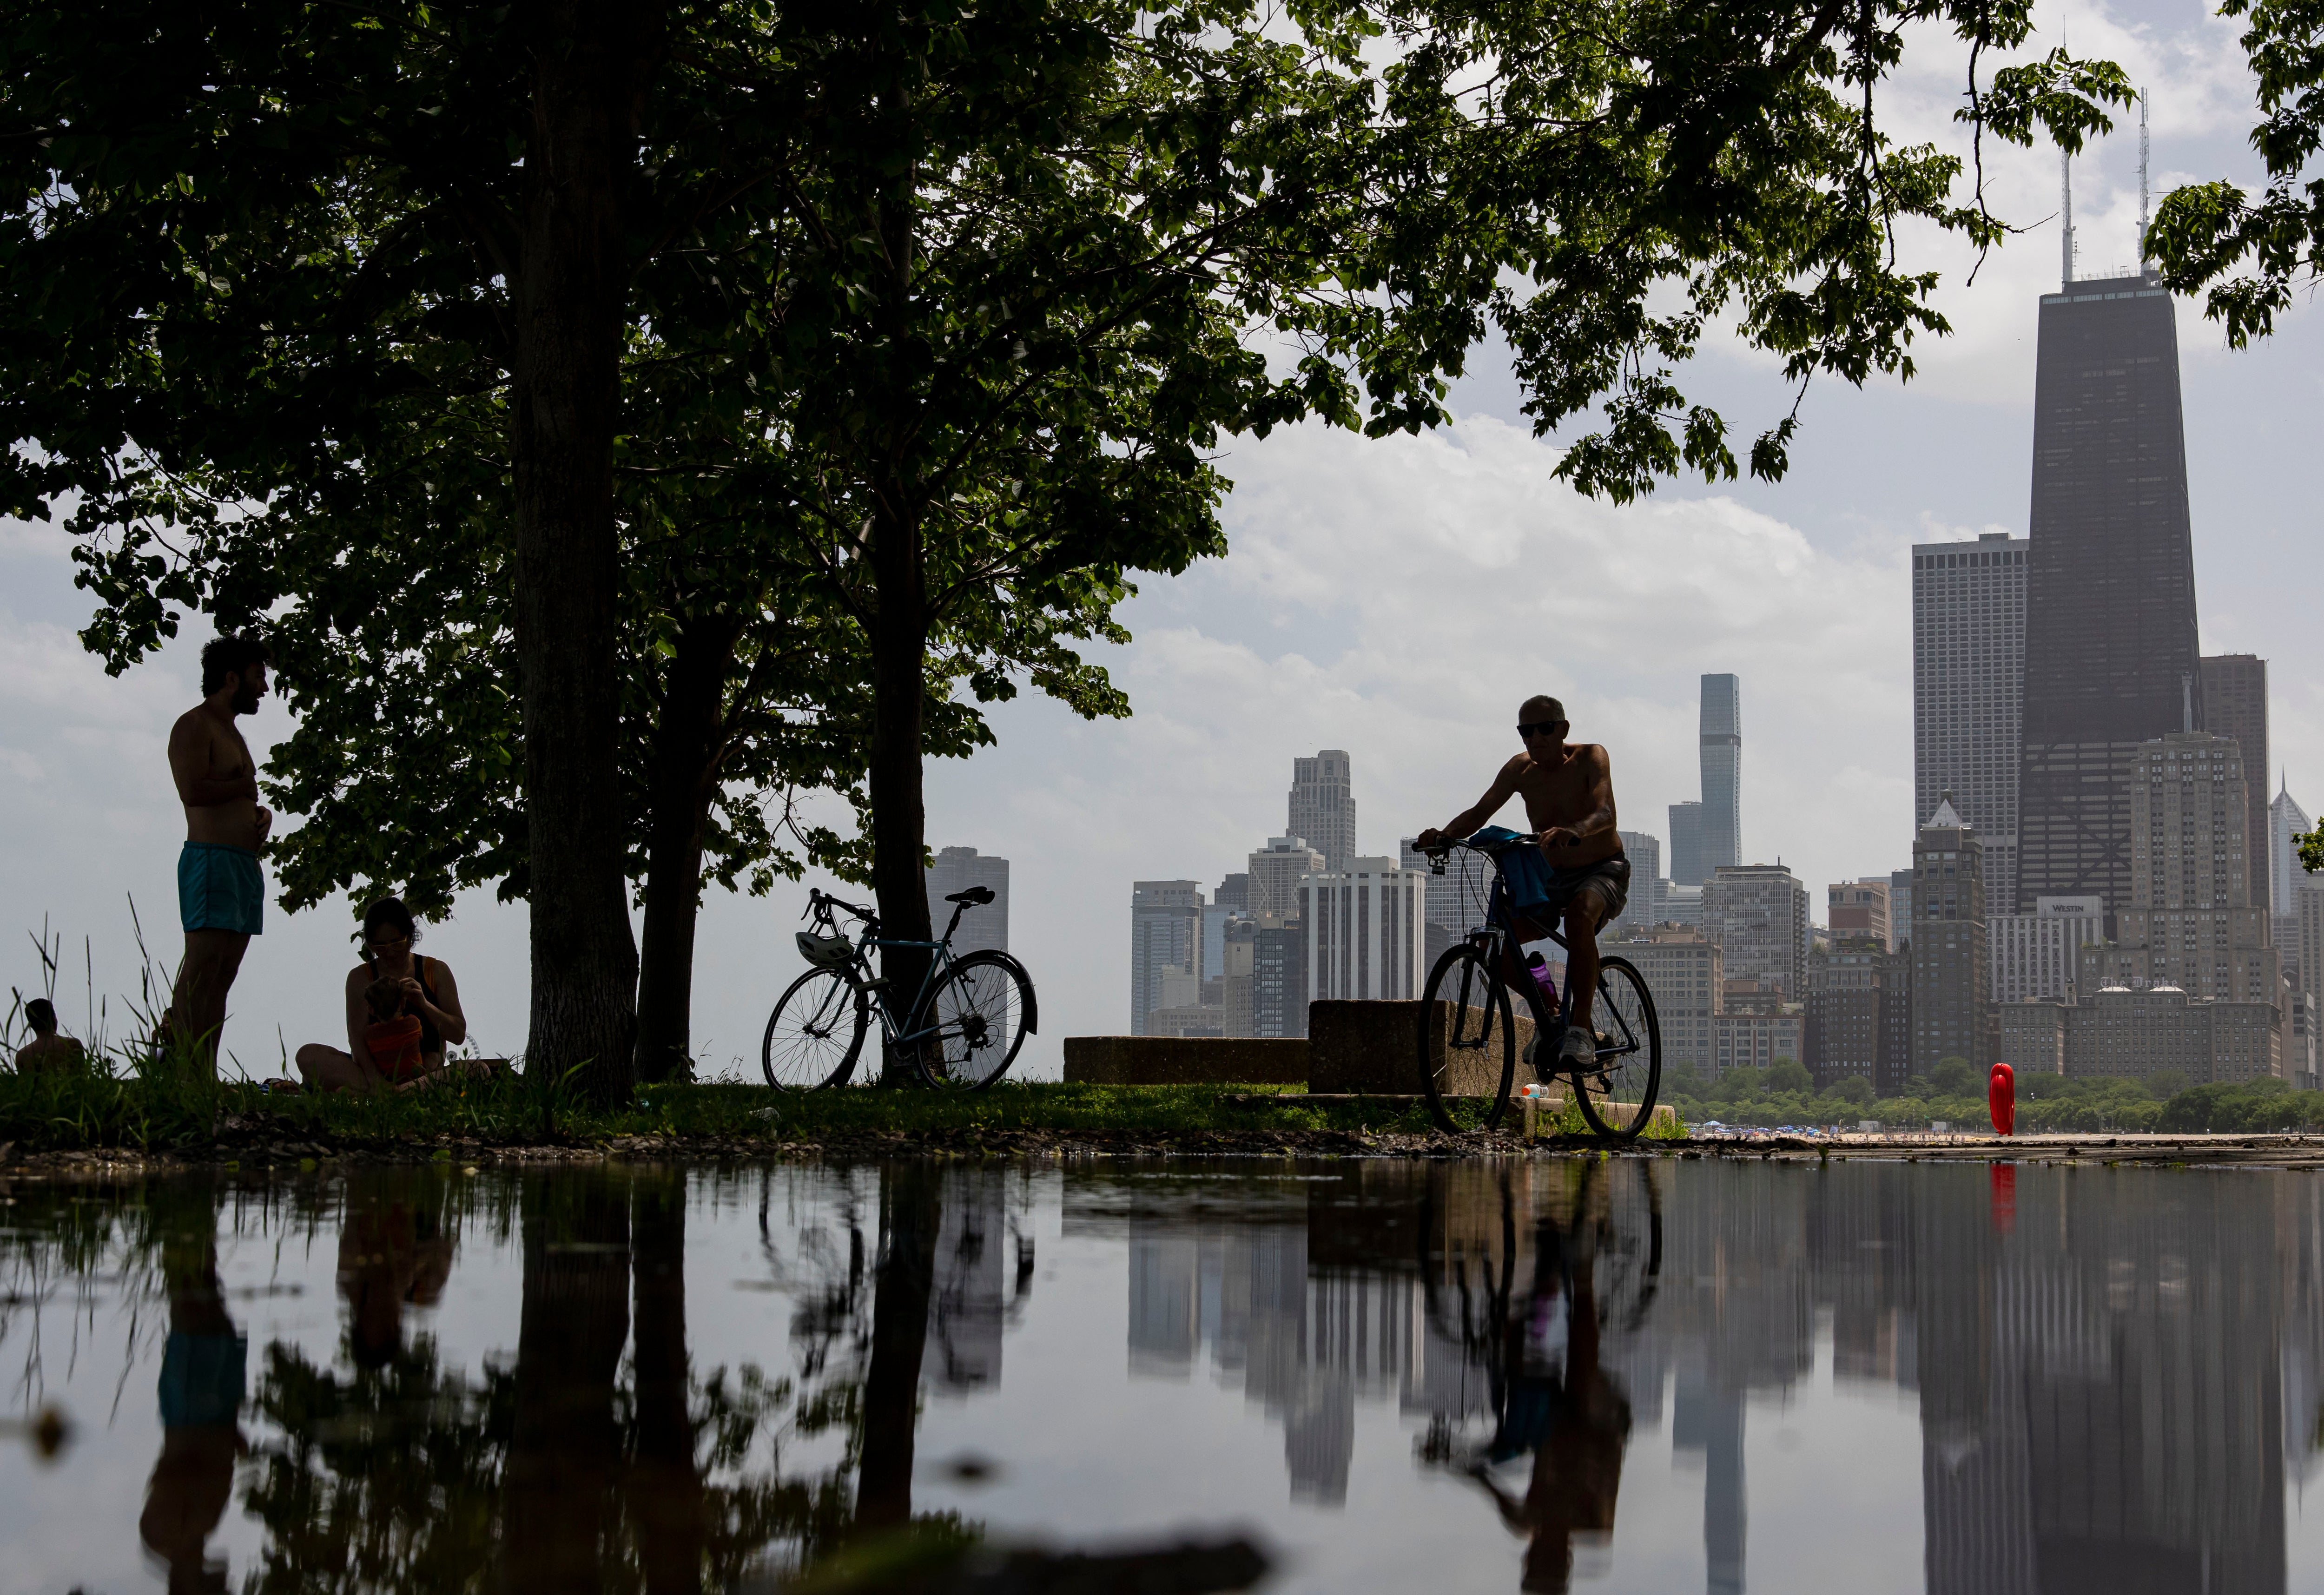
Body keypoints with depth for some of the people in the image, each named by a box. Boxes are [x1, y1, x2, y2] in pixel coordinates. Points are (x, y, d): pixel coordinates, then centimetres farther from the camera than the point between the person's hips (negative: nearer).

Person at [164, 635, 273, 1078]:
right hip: (212, 859, -9)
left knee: (223, 976, 4)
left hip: (245, 863, 9)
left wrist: (262, 816, 7)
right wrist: (244, 786, -4)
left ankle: (207, 1075, 1)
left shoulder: (232, 733, 25)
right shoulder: (194, 726, -4)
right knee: (201, 970, -15)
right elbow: (194, 792, -19)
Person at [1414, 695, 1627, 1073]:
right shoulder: (1521, 769, -3)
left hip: (1604, 871, -6)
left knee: (1579, 915, -40)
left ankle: (1580, 1029, -35)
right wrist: (1444, 835, -31)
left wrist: (1572, 832, -55)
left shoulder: (1590, 758, -16)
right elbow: (1481, 810, -9)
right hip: (1554, 878, 6)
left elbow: (1605, 813, -32)